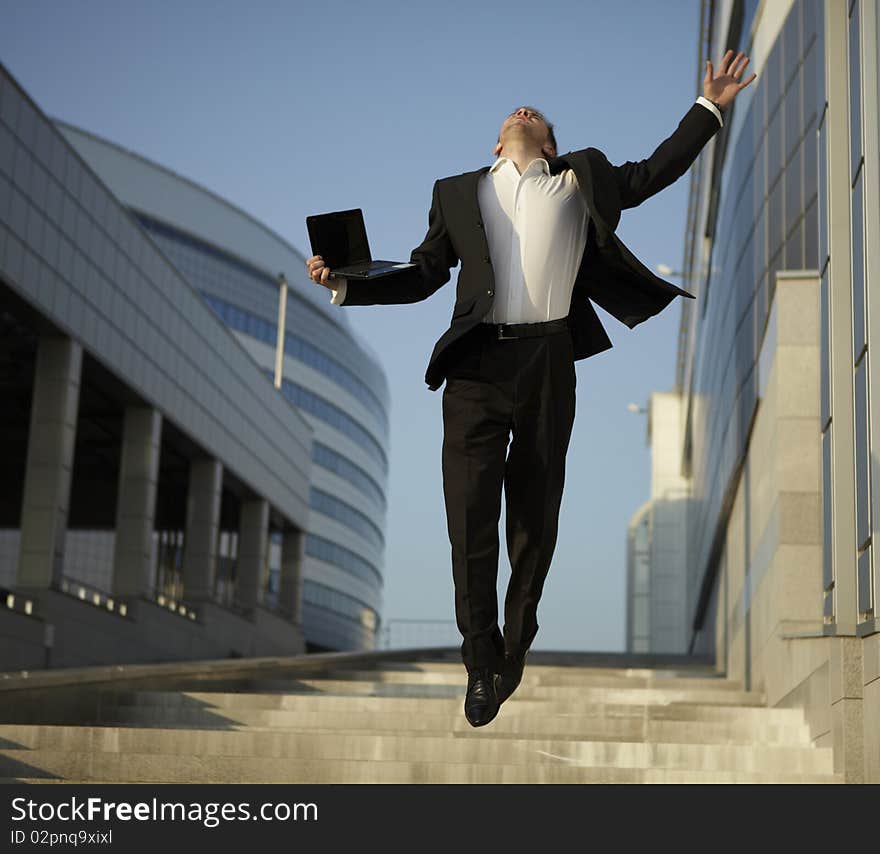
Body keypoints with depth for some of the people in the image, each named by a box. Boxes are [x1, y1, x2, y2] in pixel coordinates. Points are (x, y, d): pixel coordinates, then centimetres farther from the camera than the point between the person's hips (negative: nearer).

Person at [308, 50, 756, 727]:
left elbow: (653, 174, 20)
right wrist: (346, 284, 4)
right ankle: (482, 665, 8)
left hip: (548, 362, 0)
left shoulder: (579, 181, 17)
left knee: (535, 515, 7)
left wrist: (709, 108, 17)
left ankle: (515, 650, 24)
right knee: (470, 514, -5)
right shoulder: (458, 193, 17)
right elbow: (422, 277, 16)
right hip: (477, 365, 0)